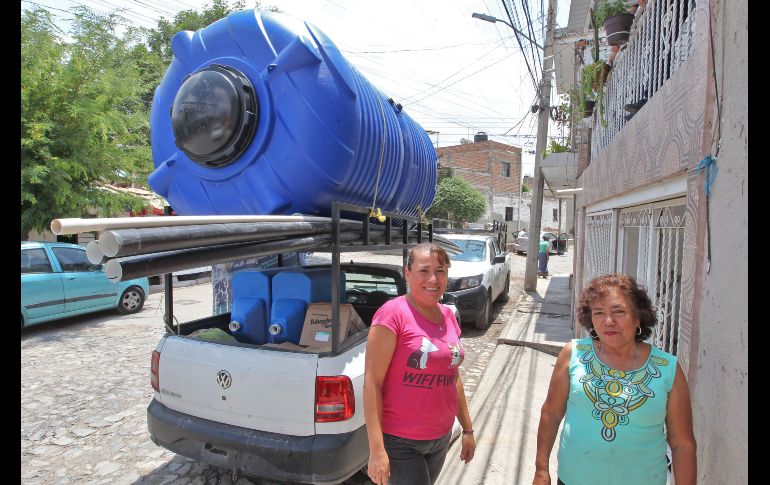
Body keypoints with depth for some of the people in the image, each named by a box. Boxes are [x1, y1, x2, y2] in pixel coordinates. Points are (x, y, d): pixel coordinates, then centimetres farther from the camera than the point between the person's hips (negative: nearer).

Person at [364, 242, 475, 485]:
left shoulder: (448, 315, 4)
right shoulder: (393, 313, -17)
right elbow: (372, 383, -18)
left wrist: (467, 429, 16)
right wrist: (377, 449, -20)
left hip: (441, 438, 7)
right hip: (400, 443, -7)